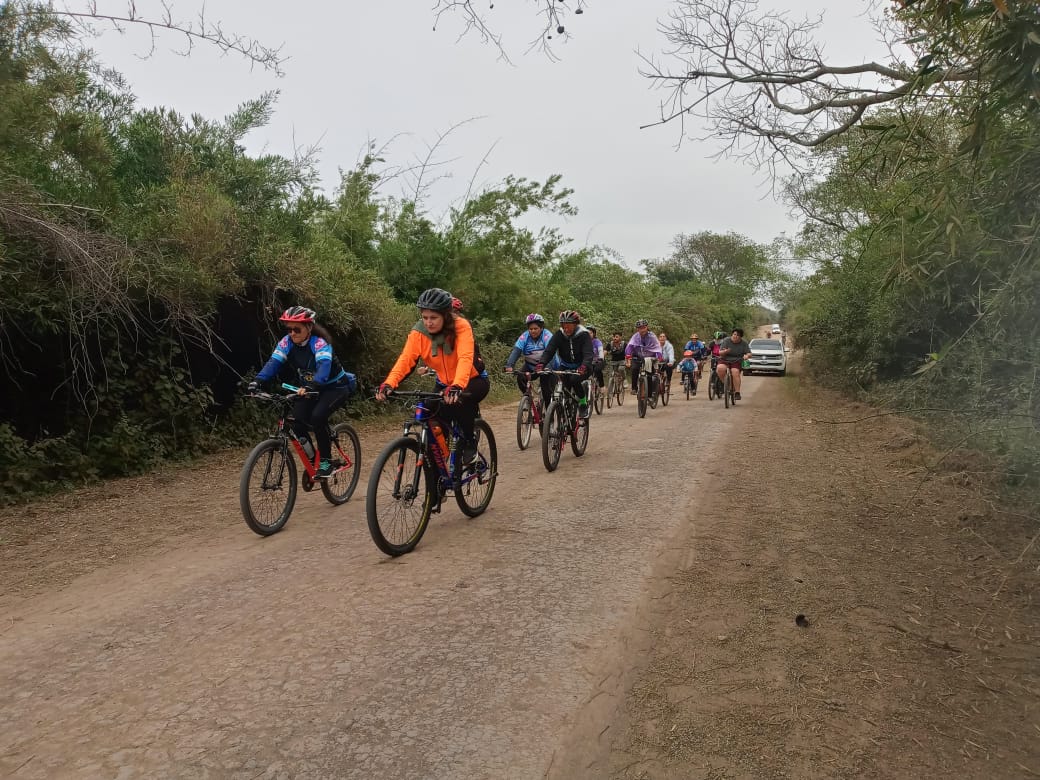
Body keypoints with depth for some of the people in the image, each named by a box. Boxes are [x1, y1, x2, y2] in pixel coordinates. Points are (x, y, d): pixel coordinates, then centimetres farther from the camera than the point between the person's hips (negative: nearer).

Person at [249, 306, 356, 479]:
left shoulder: (319, 343, -25)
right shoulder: (287, 342, -10)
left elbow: (324, 365, -42)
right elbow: (274, 362, -22)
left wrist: (311, 386, -59)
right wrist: (258, 381, -40)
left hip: (335, 387, -5)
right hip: (310, 388, 6)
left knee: (317, 416, -29)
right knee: (297, 419, -15)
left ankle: (326, 461, -12)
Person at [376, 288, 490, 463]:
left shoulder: (461, 326, -25)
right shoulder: (418, 332, -15)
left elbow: (465, 358, -39)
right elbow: (405, 359, -25)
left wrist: (457, 386, -57)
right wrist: (388, 384, -43)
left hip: (473, 381, -4)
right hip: (444, 384, 4)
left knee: (459, 401, -35)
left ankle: (469, 443, -11)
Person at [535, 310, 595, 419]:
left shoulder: (584, 335, -19)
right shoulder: (559, 335, -12)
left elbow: (588, 354, -31)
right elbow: (549, 350, -22)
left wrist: (584, 367, -51)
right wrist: (541, 364, -40)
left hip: (582, 367, -3)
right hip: (566, 367, 3)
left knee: (574, 380, -30)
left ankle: (584, 404, -9)